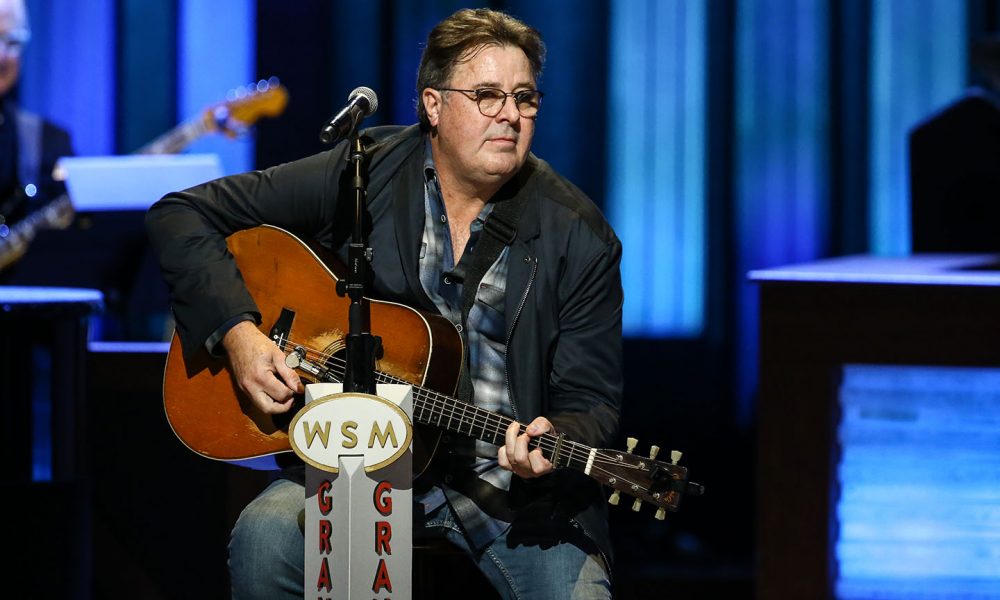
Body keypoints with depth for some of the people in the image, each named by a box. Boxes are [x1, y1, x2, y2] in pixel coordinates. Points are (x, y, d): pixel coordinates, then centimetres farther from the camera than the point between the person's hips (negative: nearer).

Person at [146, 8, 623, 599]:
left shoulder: (579, 237, -4)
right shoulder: (365, 172, -3)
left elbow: (592, 401, -1)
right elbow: (181, 215, 0)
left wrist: (552, 443, -26)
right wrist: (236, 331, -14)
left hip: (514, 483, -1)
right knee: (265, 539, -28)